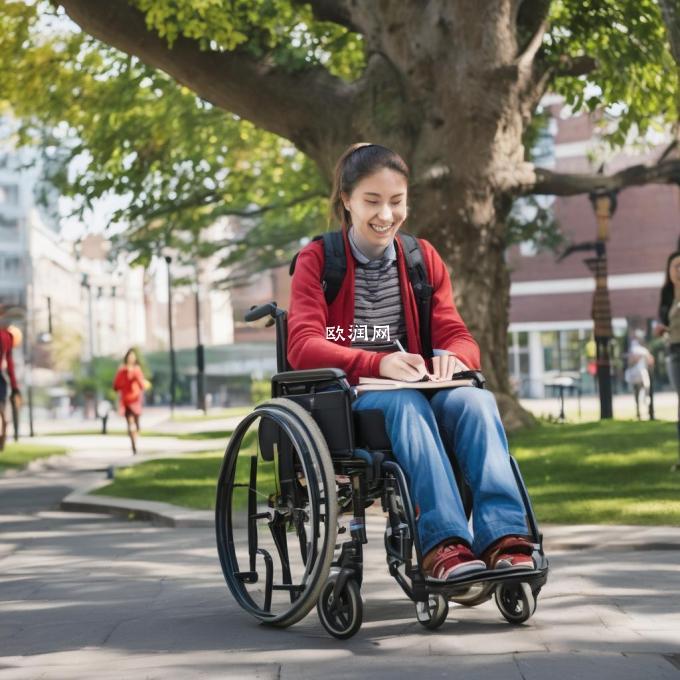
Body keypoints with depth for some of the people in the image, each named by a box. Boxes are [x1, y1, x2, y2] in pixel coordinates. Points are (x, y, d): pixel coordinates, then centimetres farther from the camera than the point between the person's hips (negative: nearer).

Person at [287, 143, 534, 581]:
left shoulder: (423, 258, 15)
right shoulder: (318, 260, 2)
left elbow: (458, 335, 9)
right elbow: (303, 347, -11)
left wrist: (453, 357, -19)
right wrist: (379, 363, -29)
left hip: (411, 392, 4)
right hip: (343, 400, -4)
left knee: (475, 399, -30)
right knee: (405, 402, -38)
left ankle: (503, 536, -42)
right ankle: (443, 542, -49)